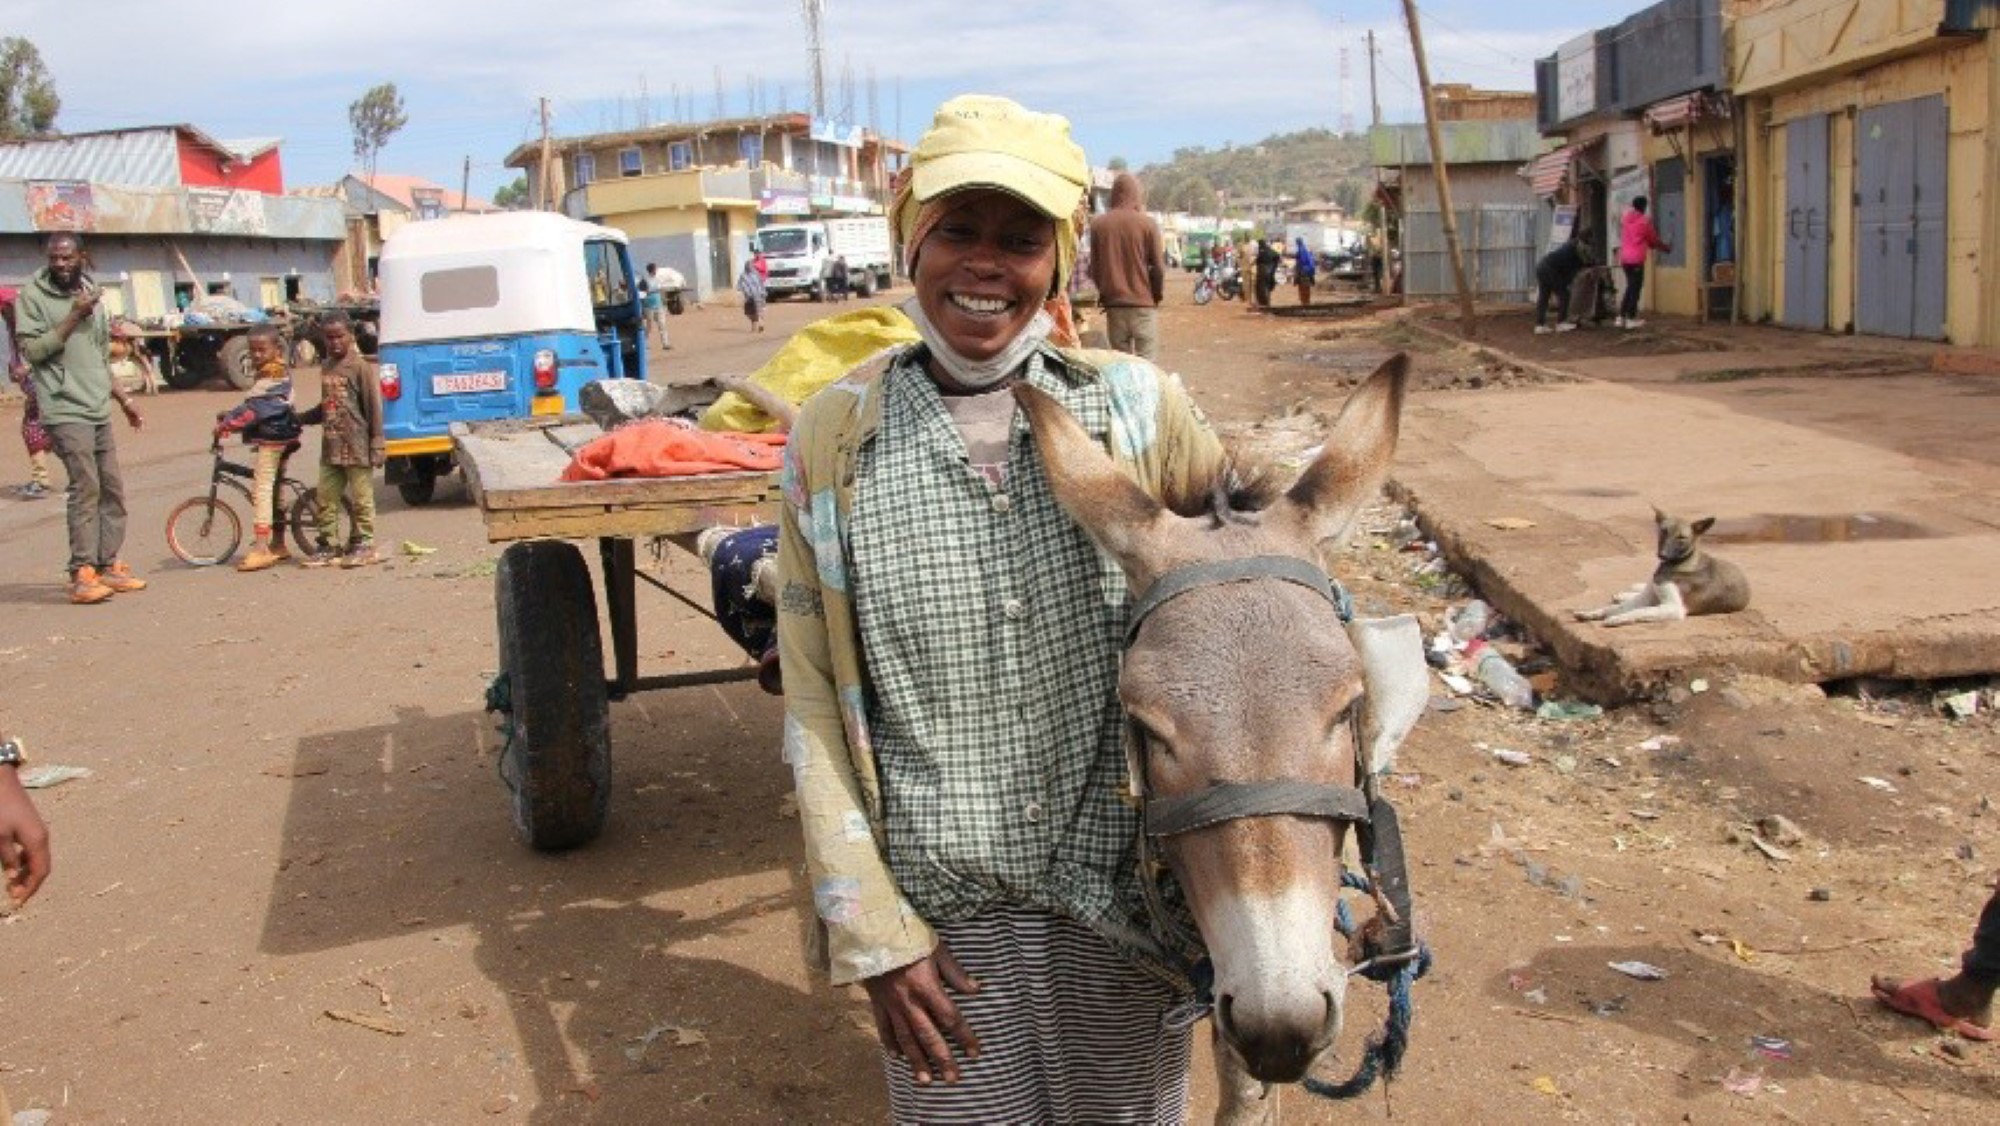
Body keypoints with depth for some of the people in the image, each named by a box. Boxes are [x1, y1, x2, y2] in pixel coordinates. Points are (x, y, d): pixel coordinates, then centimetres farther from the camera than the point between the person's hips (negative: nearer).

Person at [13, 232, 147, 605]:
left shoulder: (91, 295, 16)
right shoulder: (33, 296, -4)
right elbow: (33, 350, -13)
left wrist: (124, 399, 21)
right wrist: (74, 316, -15)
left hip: (99, 410, 7)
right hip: (65, 410, -7)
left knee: (112, 488, 7)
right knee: (86, 487, -14)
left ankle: (108, 566, 15)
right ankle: (82, 575, -12)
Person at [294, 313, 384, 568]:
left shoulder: (359, 366, -8)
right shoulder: (326, 368, 14)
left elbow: (373, 406, -10)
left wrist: (377, 443, -14)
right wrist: (299, 418, 21)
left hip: (357, 448, -7)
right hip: (330, 447, 7)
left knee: (361, 497, 0)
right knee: (326, 497, 8)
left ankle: (364, 545, 8)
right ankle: (327, 546, 15)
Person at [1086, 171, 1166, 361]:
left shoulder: (1098, 224, 0)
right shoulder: (1147, 224, -8)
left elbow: (1094, 267, 5)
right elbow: (1157, 267, -4)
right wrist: (1159, 294, 12)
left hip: (1113, 304, 3)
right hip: (1143, 303, -3)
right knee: (1147, 363, -1)